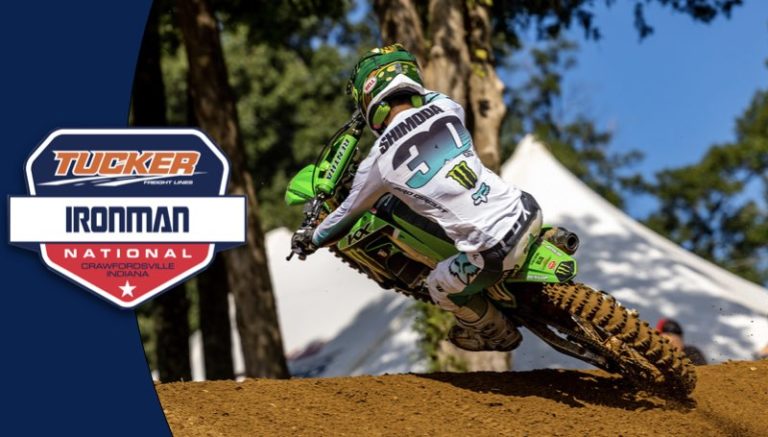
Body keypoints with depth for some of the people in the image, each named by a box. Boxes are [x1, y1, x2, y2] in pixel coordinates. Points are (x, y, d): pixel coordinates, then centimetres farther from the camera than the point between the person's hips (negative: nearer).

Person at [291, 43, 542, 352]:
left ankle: (497, 334, 43)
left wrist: (313, 239, 35)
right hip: (527, 210, 5)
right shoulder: (446, 108, 5)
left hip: (494, 253, -5)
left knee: (441, 288, 24)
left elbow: (349, 213, 16)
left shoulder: (378, 162, -4)